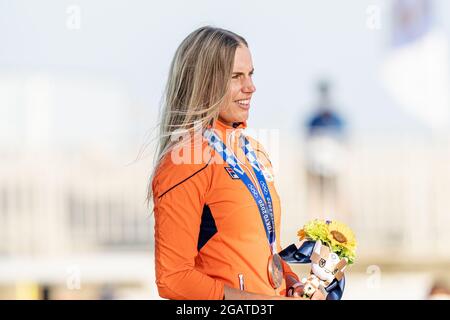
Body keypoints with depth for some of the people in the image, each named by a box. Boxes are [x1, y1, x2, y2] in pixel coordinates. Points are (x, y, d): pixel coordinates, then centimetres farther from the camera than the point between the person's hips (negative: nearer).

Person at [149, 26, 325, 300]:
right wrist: (261, 299, -22)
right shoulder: (185, 162, -17)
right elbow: (173, 278, -21)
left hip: (275, 294, 7)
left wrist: (292, 281, -1)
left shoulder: (253, 150, 7)